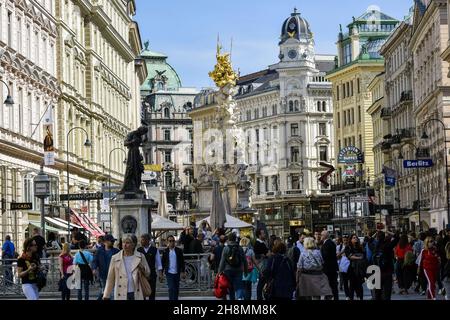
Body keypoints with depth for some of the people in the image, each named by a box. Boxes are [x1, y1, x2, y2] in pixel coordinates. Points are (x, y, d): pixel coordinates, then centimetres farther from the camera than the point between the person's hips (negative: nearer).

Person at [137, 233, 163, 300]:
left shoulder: (154, 250, 0)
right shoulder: (139, 250, 2)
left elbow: (158, 262, 4)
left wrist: (160, 273, 1)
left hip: (152, 274, -1)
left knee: (152, 292, 5)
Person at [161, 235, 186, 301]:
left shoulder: (179, 251, 4)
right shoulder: (165, 251, 3)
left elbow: (182, 262, 6)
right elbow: (163, 263, 7)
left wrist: (182, 272, 0)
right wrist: (161, 273, 4)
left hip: (177, 273, 2)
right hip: (169, 273, -2)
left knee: (176, 289, 7)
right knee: (171, 288, -12)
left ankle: (175, 299, 18)